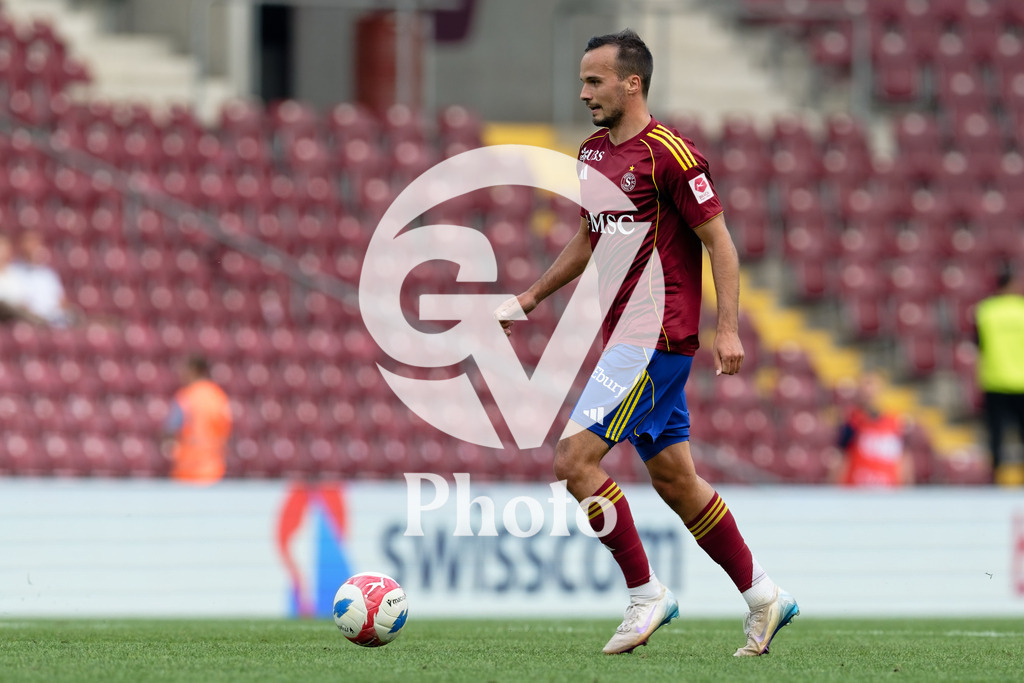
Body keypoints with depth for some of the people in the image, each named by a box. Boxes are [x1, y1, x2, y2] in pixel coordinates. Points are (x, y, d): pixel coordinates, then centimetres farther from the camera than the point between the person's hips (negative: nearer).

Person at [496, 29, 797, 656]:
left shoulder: (671, 154, -13)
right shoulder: (592, 154, 12)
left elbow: (718, 240, -12)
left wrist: (728, 330, -18)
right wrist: (530, 298, 22)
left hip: (656, 338, -9)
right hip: (626, 338, 9)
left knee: (574, 458, -13)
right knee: (673, 478, 11)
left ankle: (646, 593, -4)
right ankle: (762, 596, 20)